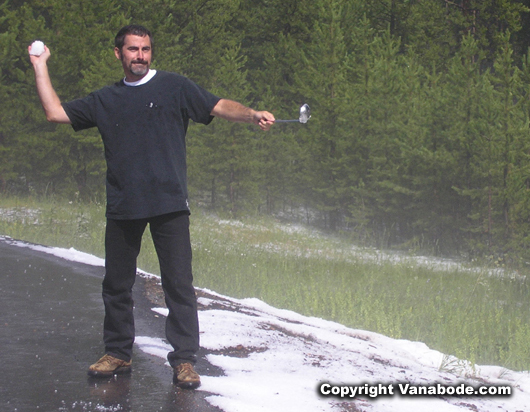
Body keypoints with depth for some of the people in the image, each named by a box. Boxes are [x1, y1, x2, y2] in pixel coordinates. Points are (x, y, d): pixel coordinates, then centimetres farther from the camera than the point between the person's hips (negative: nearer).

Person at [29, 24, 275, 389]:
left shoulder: (174, 87, 5)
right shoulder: (105, 101, 16)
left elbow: (219, 107, -3)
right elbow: (55, 112, 15)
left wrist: (253, 115, -21)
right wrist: (41, 67, 14)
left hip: (168, 204, -4)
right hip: (122, 207, 4)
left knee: (179, 283, -6)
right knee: (117, 284, 9)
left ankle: (184, 359, 0)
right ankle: (118, 354, 23)